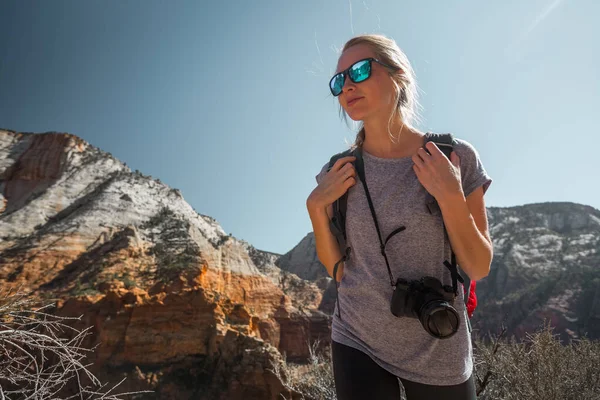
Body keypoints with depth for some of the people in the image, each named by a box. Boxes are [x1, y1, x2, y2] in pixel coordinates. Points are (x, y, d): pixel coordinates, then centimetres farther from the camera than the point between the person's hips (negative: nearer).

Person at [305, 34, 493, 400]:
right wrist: (316, 206, -12)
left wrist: (450, 196, -21)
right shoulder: (336, 173, -5)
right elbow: (337, 270, 2)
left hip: (438, 351, 0)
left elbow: (479, 268, -7)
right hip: (357, 343, 1)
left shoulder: (456, 157, -11)